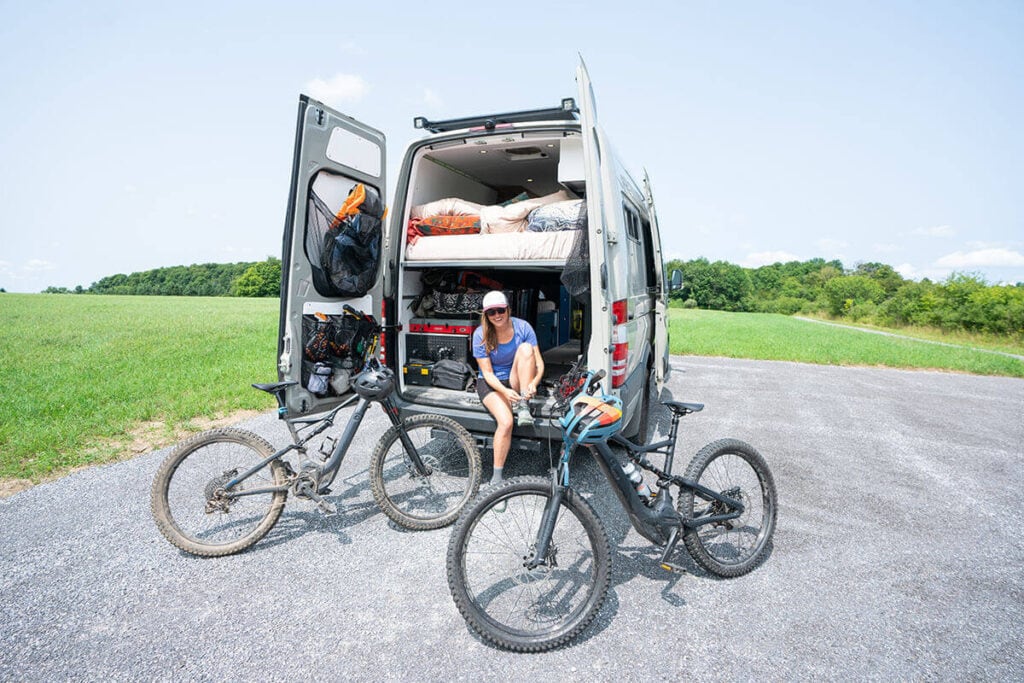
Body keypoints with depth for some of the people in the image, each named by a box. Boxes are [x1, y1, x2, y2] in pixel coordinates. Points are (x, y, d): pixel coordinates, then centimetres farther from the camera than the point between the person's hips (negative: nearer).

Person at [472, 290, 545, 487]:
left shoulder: (522, 327, -12)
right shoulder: (480, 335, -15)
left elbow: (539, 362, -12)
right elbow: (487, 373, -15)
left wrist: (533, 382, -34)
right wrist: (505, 391, -33)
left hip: (517, 381, 2)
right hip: (491, 383, -2)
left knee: (526, 348, -27)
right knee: (506, 422, -30)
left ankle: (523, 406, -24)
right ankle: (497, 476, -14)